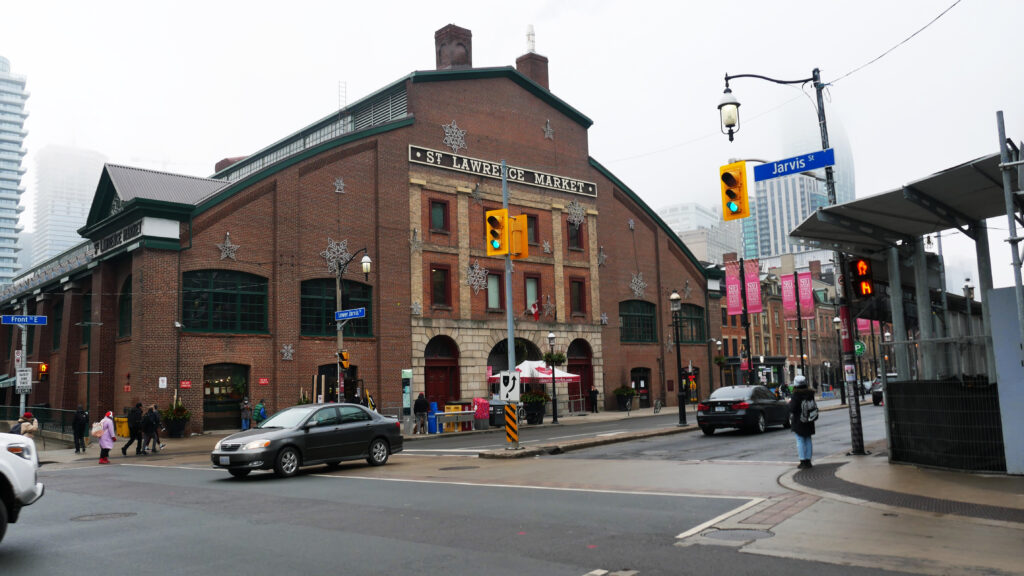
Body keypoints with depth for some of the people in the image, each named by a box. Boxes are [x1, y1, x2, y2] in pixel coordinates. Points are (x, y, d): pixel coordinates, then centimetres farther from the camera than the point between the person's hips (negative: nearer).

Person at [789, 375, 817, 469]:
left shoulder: (796, 395, -17)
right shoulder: (810, 393, 2)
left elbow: (792, 408, -18)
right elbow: (814, 406, 12)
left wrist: (790, 402, 1)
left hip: (798, 422, -6)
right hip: (809, 422, 6)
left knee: (800, 441, 0)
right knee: (808, 440, 13)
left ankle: (803, 461, 0)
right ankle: (808, 460, 17)